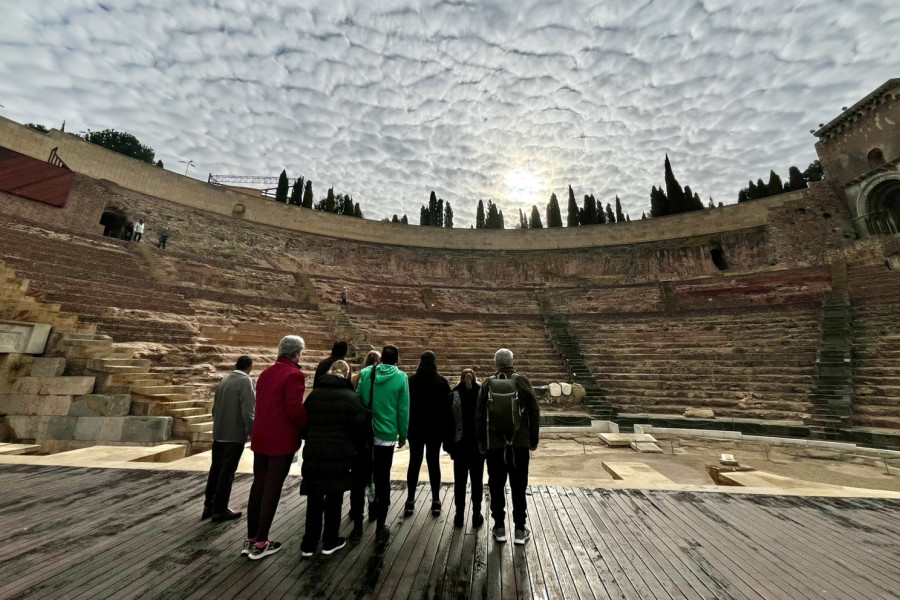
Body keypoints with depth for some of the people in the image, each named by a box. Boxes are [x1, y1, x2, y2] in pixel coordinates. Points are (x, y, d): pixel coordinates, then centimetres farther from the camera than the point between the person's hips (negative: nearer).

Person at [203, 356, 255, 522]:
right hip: (235, 435, -7)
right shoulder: (246, 382, -17)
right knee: (227, 473, 5)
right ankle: (220, 510, 17)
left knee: (216, 469, 19)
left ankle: (209, 505, 30)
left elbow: (214, 408, 17)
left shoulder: (224, 380, 8)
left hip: (219, 434, 8)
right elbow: (248, 413, -22)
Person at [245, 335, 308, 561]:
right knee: (272, 489, 4)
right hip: (281, 440, -8)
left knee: (258, 485, 17)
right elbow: (294, 409, -22)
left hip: (260, 438, 8)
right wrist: (309, 426, -8)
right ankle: (261, 544, 15)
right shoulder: (294, 374, -16)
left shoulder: (266, 373, 12)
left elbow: (264, 406, 13)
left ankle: (250, 539, 28)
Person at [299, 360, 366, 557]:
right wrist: (354, 449, 7)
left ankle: (308, 544, 26)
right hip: (340, 456, -3)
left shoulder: (314, 395, 1)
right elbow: (358, 428, -11)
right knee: (334, 499, 13)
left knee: (314, 499, 16)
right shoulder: (351, 397, -11)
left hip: (313, 454, 3)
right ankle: (330, 542, 26)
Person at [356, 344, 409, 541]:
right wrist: (403, 436, 5)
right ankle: (380, 527, 17)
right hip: (386, 435, -2)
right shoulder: (401, 377, -9)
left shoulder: (366, 373, -3)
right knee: (383, 480, 10)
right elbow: (403, 410, -7)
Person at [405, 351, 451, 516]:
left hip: (415, 429, 1)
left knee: (414, 462, 10)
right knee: (434, 462, 8)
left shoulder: (411, 380, -5)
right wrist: (446, 429, 2)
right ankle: (436, 501, 13)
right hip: (436, 430, -1)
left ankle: (410, 501, 15)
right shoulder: (442, 381, -7)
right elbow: (448, 407, -6)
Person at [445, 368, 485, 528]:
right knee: (477, 480, 12)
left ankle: (459, 515, 20)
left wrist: (448, 445, 2)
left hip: (460, 445, 0)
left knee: (459, 480, 12)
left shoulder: (453, 395, -6)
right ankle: (476, 515, 19)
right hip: (479, 445, 0)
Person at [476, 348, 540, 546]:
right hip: (520, 443, 0)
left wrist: (481, 440, 11)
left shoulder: (488, 384, -3)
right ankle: (520, 529, 20)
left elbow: (479, 415, 1)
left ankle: (499, 527, 22)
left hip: (494, 443, 1)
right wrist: (534, 439, 7)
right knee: (518, 486, 11)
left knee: (496, 485, 13)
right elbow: (534, 412, -3)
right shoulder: (523, 382, -5)